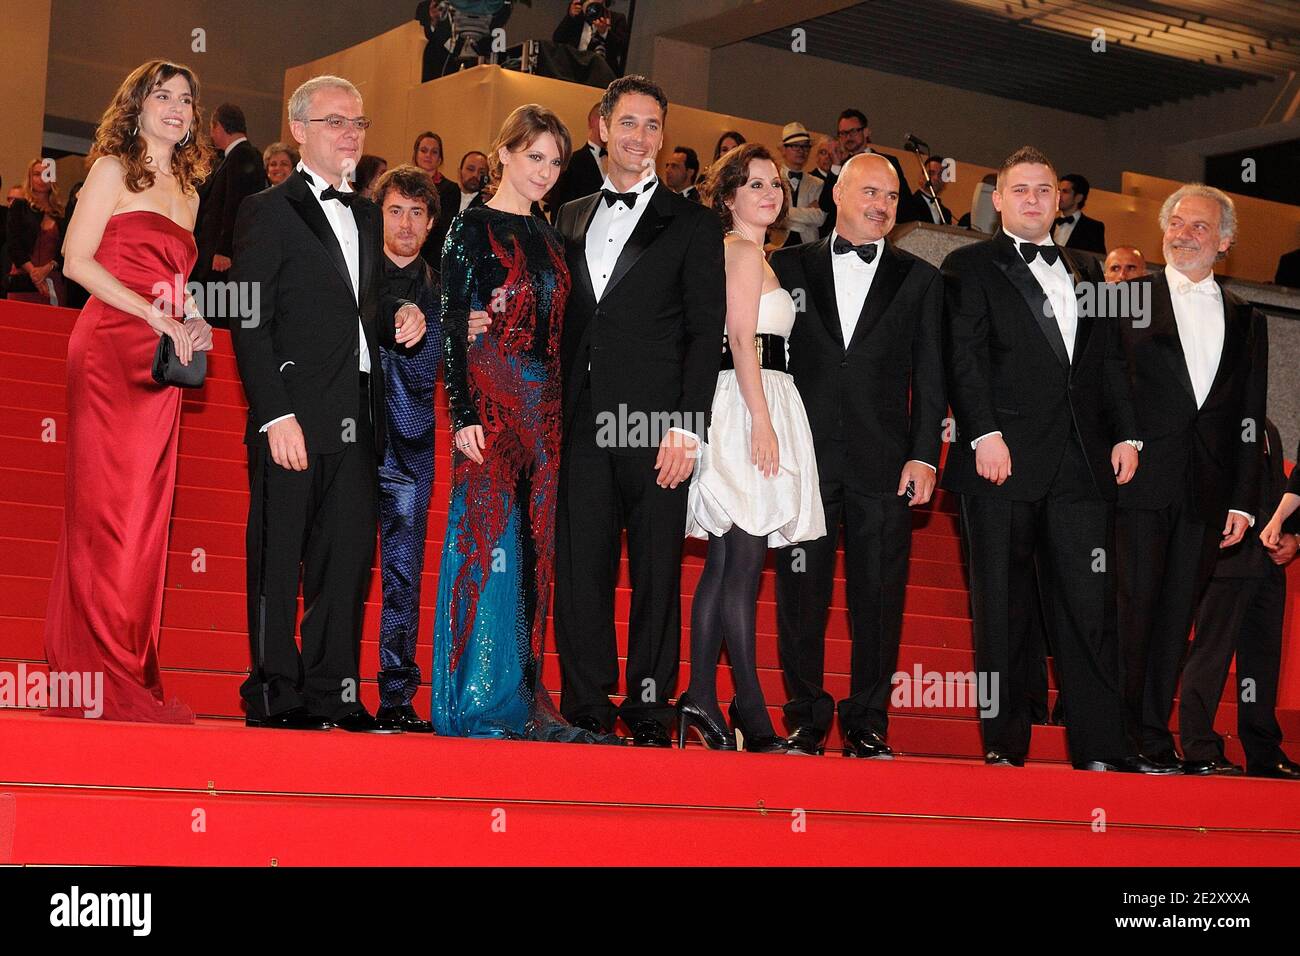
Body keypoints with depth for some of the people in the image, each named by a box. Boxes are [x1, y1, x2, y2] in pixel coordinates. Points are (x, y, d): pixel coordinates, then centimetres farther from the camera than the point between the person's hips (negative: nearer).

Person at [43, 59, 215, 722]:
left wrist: (196, 320, 2)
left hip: (161, 365, 6)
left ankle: (133, 678, 5)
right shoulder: (114, 169, 2)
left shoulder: (188, 189, 21)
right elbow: (78, 261, -7)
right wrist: (157, 317, -14)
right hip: (109, 350, -6)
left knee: (146, 515, 3)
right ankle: (99, 676, -7)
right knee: (107, 508, -8)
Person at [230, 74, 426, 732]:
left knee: (348, 557, 7)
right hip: (295, 417, -6)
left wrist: (400, 317, 1)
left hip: (357, 419, 7)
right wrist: (277, 415, -17)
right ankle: (274, 697, 6)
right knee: (278, 559, -1)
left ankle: (332, 695, 13)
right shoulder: (268, 211, -2)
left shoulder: (366, 216, 19)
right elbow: (249, 324, -8)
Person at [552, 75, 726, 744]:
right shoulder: (569, 220, 16)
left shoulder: (692, 224, 5)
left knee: (657, 570, 0)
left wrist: (687, 427, -10)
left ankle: (649, 704, 8)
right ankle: (586, 704, 10)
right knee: (579, 565, 3)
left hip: (654, 423, -3)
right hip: (581, 422, 3)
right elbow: (558, 324, 17)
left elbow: (706, 332, -1)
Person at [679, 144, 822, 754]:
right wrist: (762, 421, -20)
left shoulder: (744, 254, 23)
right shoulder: (744, 252, -6)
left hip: (749, 406, 10)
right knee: (743, 567, -11)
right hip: (749, 405, -10)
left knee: (723, 565, 7)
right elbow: (743, 340, -15)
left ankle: (700, 700, 7)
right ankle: (752, 714, -12)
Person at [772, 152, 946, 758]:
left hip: (885, 464, 0)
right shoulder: (789, 267, 10)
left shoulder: (920, 280, 11)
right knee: (801, 594, 2)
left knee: (878, 598, 1)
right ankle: (806, 720, 11)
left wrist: (925, 455, -2)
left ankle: (867, 724, 9)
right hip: (804, 458, 0)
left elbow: (930, 377, 7)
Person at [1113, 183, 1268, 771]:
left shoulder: (1245, 319, 15)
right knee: (1131, 607, -6)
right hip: (1139, 481, -3)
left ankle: (1154, 735, 9)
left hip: (1205, 493, 3)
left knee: (1177, 614, 4)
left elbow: (1249, 416, 12)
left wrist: (1243, 501, 6)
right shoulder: (1128, 299, 7)